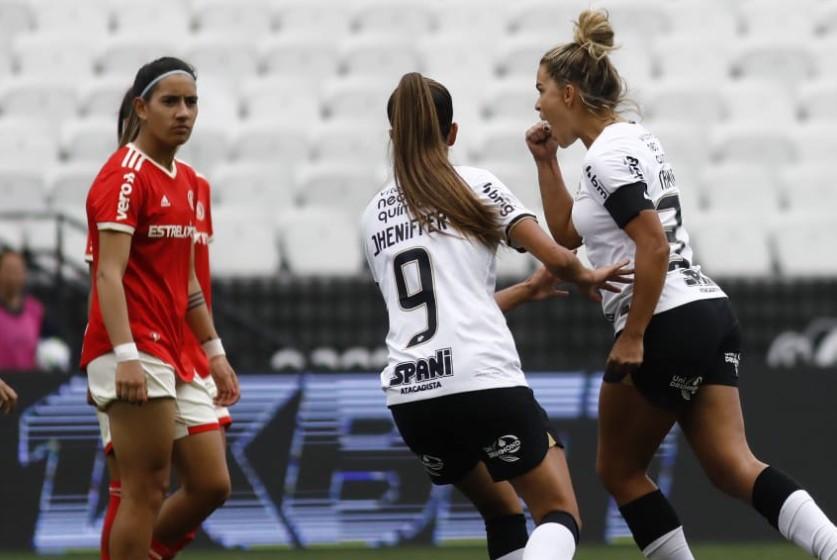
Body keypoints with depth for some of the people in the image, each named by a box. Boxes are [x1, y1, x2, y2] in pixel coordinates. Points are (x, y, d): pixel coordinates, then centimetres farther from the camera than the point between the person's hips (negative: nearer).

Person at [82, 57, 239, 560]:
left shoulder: (187, 181, 18)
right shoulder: (126, 176, -9)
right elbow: (109, 273, -18)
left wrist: (214, 350, 22)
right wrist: (126, 355, -28)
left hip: (176, 359, 9)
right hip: (137, 357, -9)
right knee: (148, 491, -10)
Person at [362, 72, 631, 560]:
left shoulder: (374, 218, 19)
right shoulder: (477, 187, 4)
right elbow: (557, 259, -3)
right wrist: (587, 277, 20)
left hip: (410, 397, 5)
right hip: (485, 382, -5)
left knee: (501, 510, 25)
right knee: (560, 517, 1)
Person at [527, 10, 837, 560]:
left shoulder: (608, 155, -12)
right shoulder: (633, 138, 19)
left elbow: (654, 245, -22)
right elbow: (568, 233, 29)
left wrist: (631, 338, -19)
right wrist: (546, 162, 21)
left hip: (668, 327, -9)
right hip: (711, 314, 9)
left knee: (619, 470, 7)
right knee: (733, 467, -4)